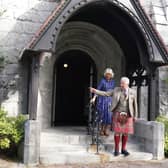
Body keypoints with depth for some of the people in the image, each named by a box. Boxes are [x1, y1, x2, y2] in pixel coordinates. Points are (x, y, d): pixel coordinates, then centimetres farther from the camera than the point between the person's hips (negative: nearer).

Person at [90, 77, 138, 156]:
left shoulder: (132, 92, 0)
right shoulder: (116, 90, 1)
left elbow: (135, 104, 5)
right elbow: (106, 94, 1)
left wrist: (135, 116, 4)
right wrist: (95, 91, -8)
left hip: (127, 115, 0)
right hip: (118, 114, 0)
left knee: (126, 132, 3)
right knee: (117, 131, -1)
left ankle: (123, 149, 18)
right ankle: (116, 149, 12)